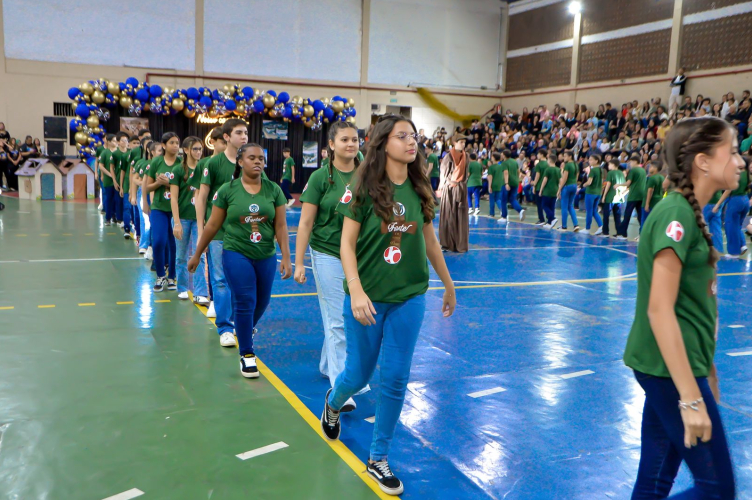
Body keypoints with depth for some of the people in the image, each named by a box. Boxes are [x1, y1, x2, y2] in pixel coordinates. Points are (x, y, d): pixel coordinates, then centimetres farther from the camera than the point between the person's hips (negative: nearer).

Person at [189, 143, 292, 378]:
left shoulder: (273, 190, 0)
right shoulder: (227, 190, -5)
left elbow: (281, 226, -2)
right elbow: (212, 225, 2)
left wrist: (286, 258, -8)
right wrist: (197, 255, 6)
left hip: (266, 256, 3)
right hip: (237, 255, -3)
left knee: (261, 302, 15)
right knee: (245, 303, -6)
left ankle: (246, 329, 48)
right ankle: (247, 354, 11)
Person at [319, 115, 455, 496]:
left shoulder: (419, 190, 1)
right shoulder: (366, 188, -10)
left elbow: (429, 240, 12)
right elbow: (347, 243, -11)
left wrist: (448, 285, 18)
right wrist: (356, 291, -23)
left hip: (409, 297, 3)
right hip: (367, 297, -3)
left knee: (395, 378, 5)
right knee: (359, 372, 11)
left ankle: (378, 459, 24)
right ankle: (332, 404, 48)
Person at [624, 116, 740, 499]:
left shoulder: (688, 212, 11)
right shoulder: (677, 214, -18)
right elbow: (659, 310, -23)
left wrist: (705, 371, 22)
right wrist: (691, 399, -23)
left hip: (681, 364, 9)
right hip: (672, 368, -9)